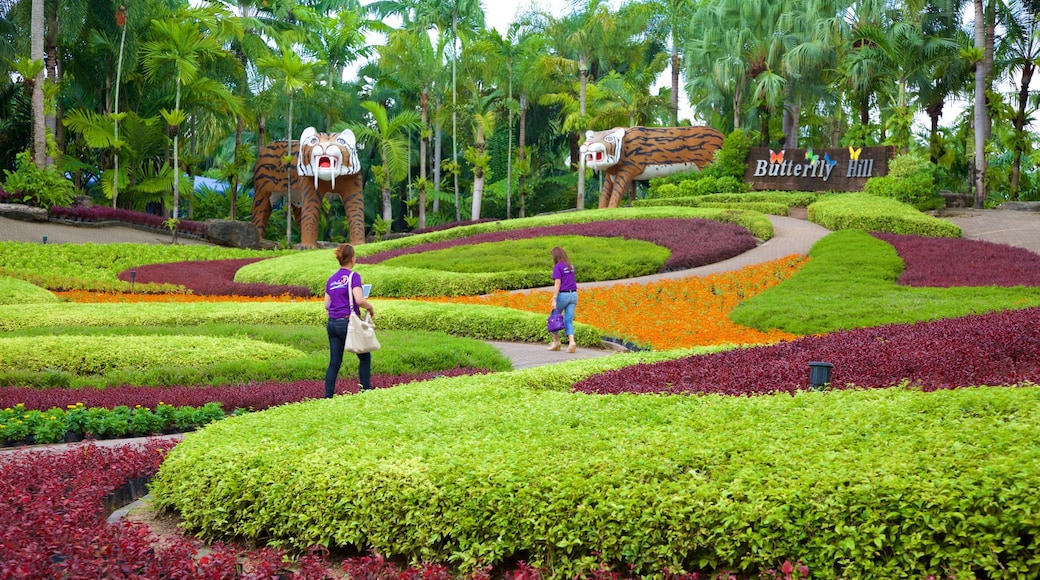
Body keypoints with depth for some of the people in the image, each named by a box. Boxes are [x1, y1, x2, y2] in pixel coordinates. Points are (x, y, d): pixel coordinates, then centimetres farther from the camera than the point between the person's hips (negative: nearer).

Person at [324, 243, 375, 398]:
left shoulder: (331, 279, 10)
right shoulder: (353, 276, -9)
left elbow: (326, 305, 11)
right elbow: (359, 300, -21)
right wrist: (370, 308, -3)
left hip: (332, 323, 6)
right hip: (348, 322, -6)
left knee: (334, 362, 7)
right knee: (365, 357, 11)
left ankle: (328, 395, 1)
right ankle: (366, 390, 11)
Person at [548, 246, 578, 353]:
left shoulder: (558, 267, -9)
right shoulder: (571, 266, 12)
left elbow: (557, 284, -16)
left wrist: (554, 299, -18)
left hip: (563, 295, -6)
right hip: (573, 294, 6)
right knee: (568, 320, 4)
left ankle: (556, 342, 16)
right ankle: (571, 342, -14)